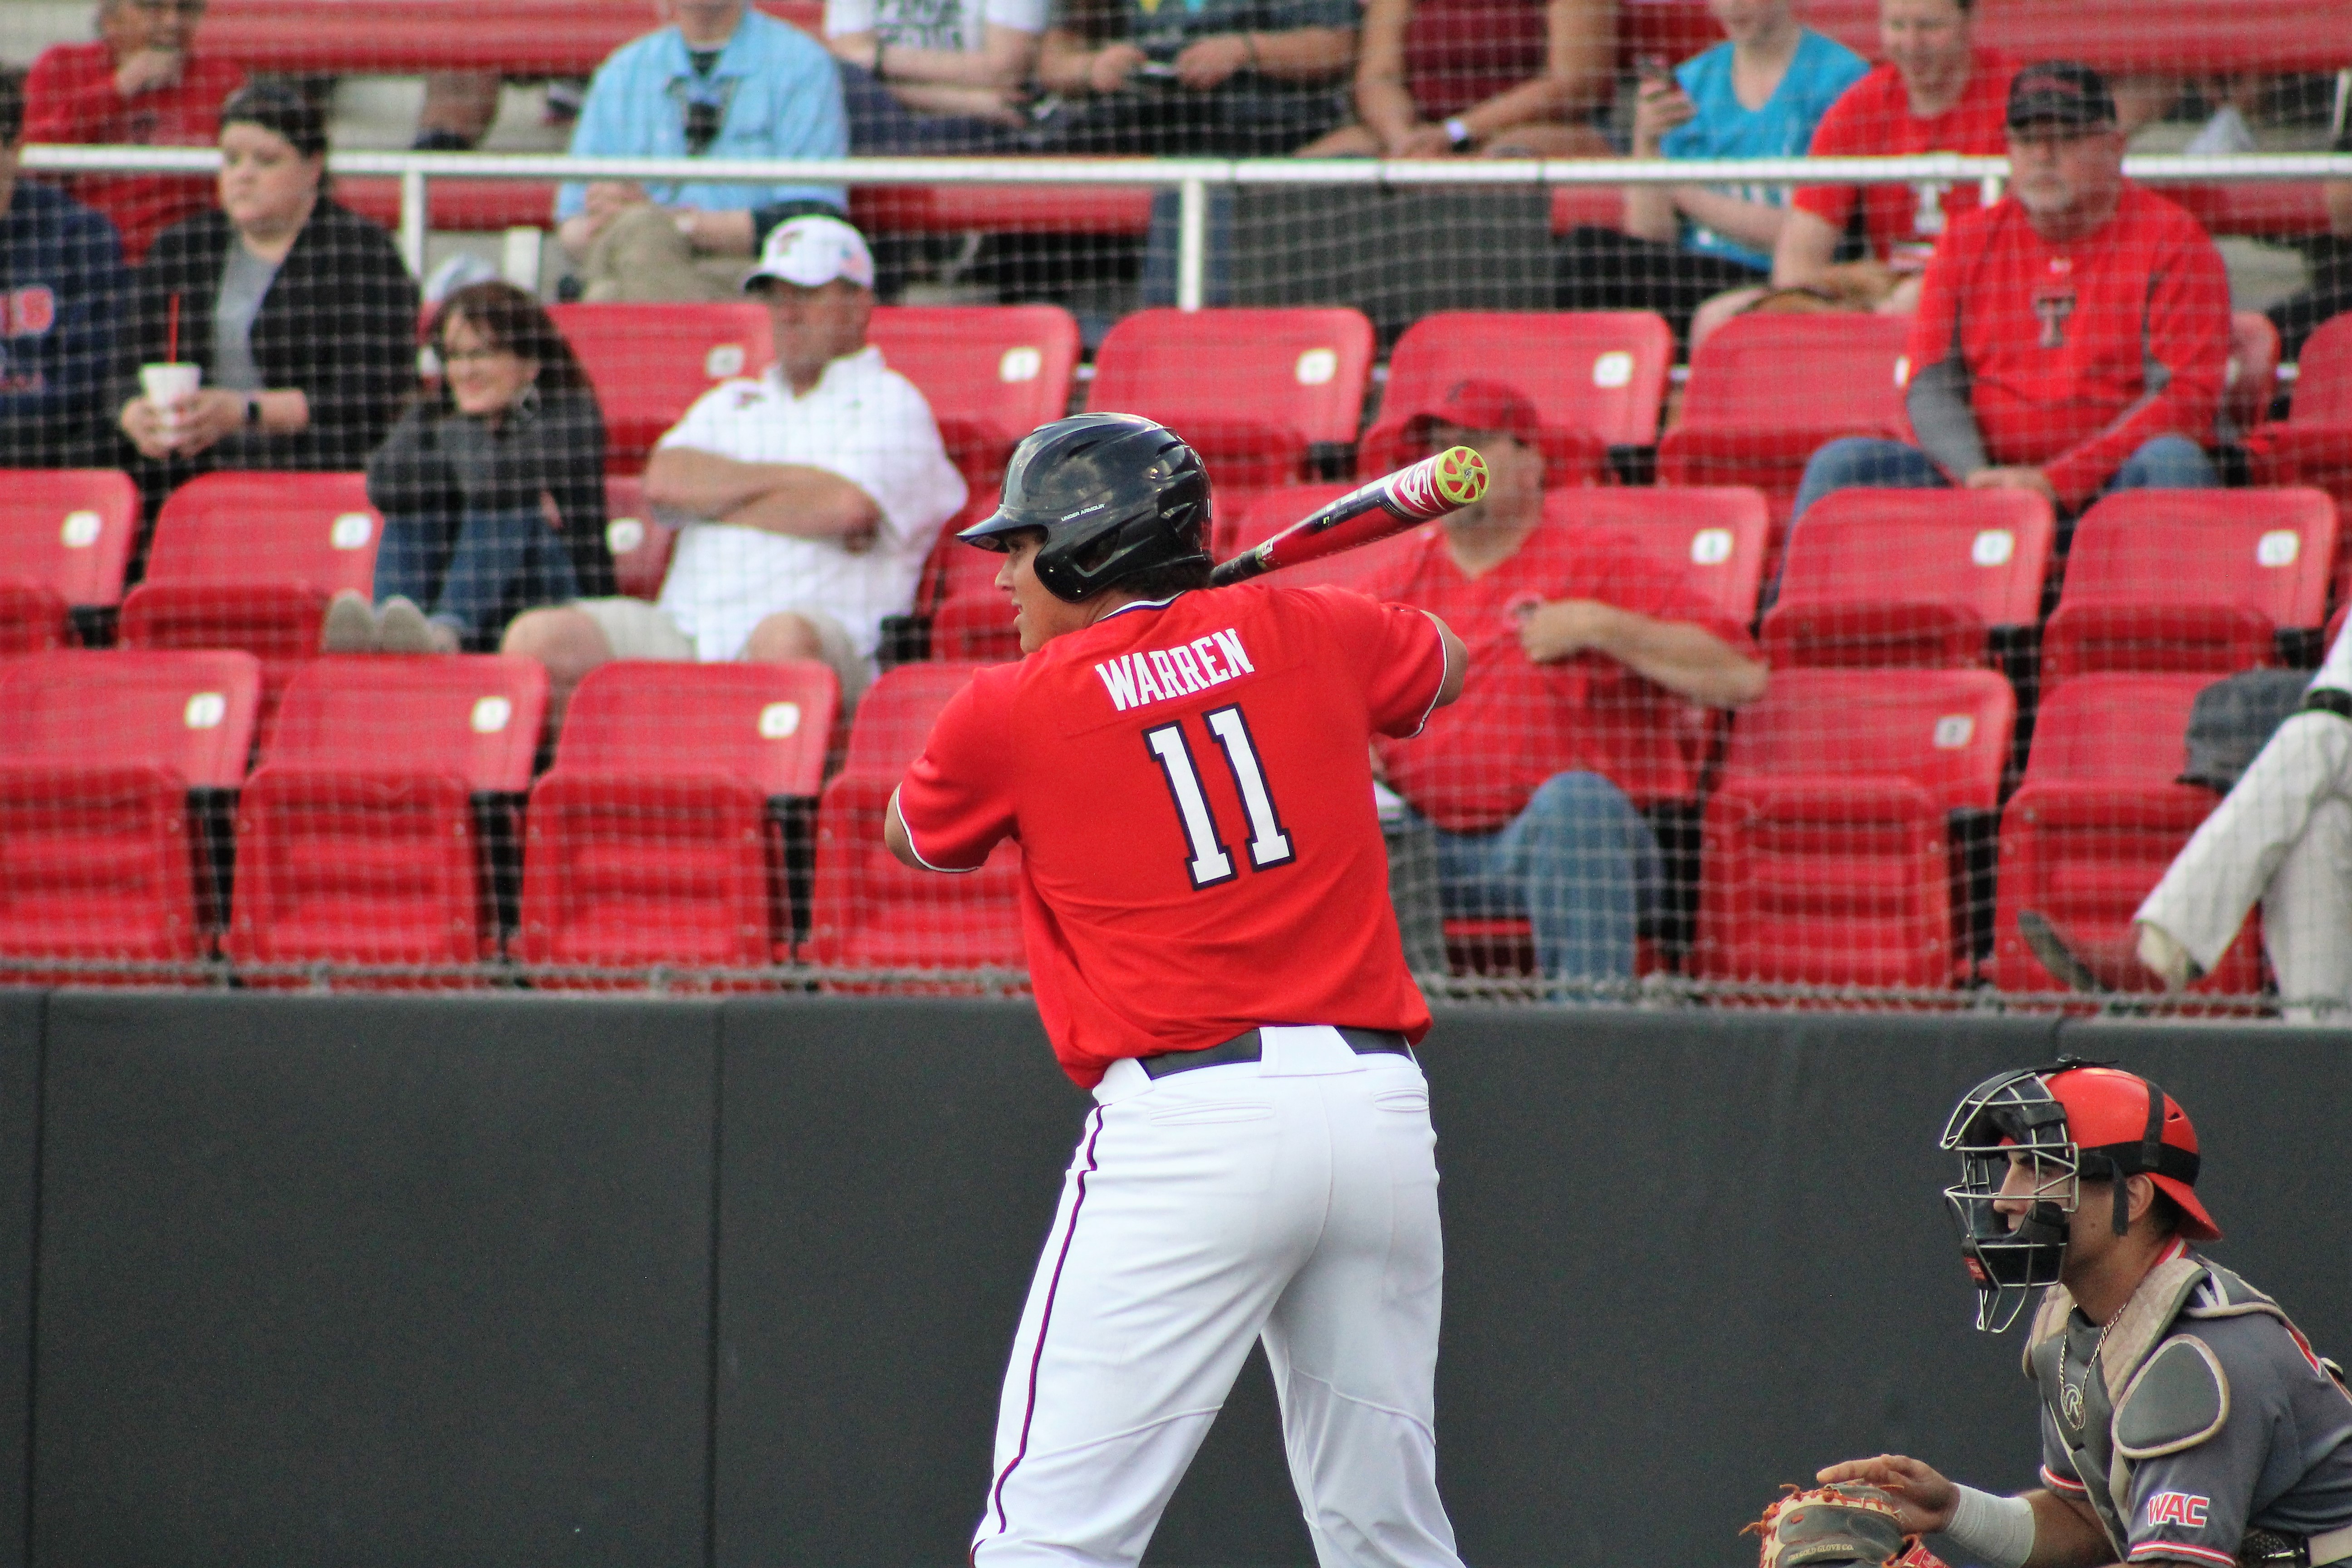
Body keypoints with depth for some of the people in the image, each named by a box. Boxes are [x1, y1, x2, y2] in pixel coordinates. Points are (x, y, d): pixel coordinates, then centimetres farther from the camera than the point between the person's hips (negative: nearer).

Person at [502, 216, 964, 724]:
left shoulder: (890, 404, 12)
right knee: (537, 638, -17)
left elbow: (848, 506, -8)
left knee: (784, 637, -43)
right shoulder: (730, 404, 30)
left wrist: (717, 502, 5)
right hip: (687, 634, 6)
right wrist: (790, 478, 1)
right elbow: (664, 481, 9)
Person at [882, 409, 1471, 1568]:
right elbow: (1442, 664, 34)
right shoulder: (1302, 635, 11)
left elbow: (914, 836, 24)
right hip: (1379, 1107, 5)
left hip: (1188, 1123, -5)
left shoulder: (1011, 713, 2)